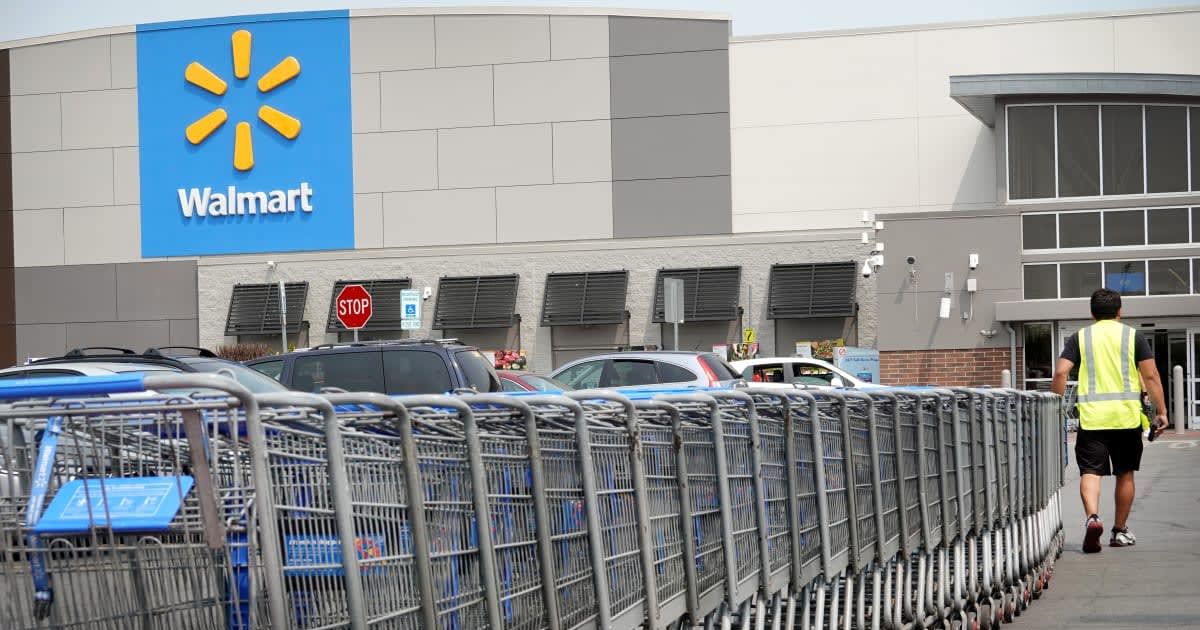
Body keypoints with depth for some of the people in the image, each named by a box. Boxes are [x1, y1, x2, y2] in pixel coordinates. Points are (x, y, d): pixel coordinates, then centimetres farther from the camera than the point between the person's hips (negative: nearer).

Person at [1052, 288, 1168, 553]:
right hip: (1127, 416, 1)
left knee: (1090, 471, -4)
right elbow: (1151, 376, -1)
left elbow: (1060, 374, -3)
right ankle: (1120, 531, 21)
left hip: (1091, 416, -1)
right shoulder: (1134, 336, 5)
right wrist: (1161, 412, 4)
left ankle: (1092, 517, -30)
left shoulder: (1079, 338, 6)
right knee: (1125, 474, 14)